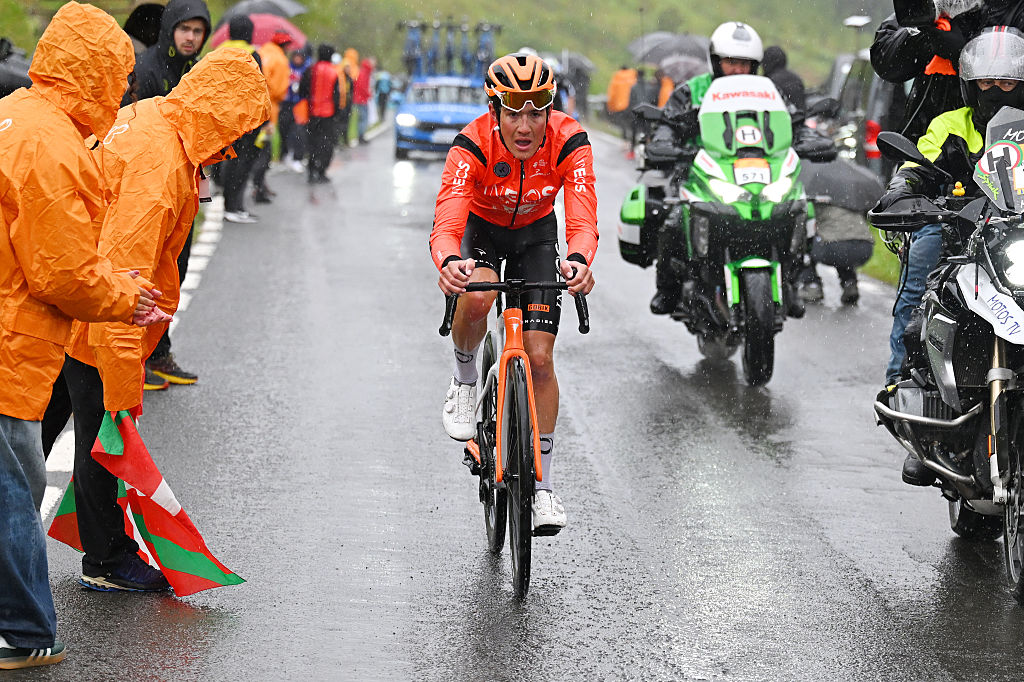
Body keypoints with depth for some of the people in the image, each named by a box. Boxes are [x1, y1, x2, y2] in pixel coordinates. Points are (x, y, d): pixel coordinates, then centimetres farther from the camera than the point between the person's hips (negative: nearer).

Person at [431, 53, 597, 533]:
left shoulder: (569, 143, -30)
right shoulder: (472, 145, -34)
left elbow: (582, 220, -39)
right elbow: (446, 223, -43)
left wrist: (579, 260, -62)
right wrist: (450, 262, -66)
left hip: (535, 233, 1)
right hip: (479, 227, -1)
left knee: (539, 357, -8)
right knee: (476, 297, -35)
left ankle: (541, 482, 5)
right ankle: (464, 380, -4)